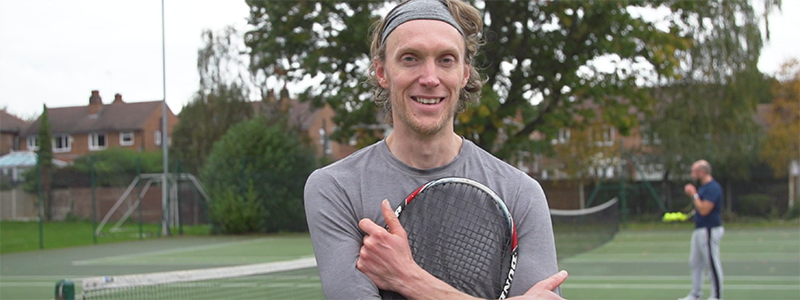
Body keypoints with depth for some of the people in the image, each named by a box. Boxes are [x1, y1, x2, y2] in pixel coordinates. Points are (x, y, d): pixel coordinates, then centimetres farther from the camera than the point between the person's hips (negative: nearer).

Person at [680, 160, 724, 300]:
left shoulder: (712, 188, -17)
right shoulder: (703, 187, 14)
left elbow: (704, 210, -23)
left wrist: (694, 195, -16)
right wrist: (693, 194, 12)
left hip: (709, 231, -11)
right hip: (699, 230, 11)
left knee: (712, 264, -4)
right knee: (695, 263, 14)